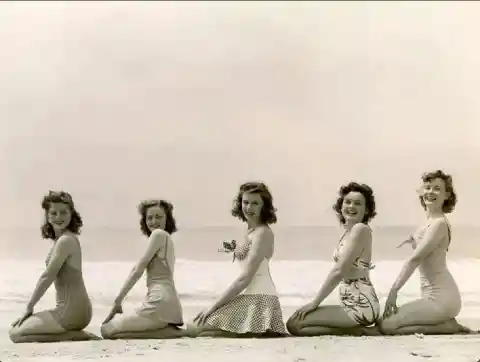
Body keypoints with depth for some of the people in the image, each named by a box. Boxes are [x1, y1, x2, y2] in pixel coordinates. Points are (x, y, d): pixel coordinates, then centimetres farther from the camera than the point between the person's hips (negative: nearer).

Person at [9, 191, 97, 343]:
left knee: (16, 333, -6)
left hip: (70, 311, -10)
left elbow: (47, 277, -15)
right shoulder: (62, 239, 15)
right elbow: (49, 277, 17)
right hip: (75, 309, 10)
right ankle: (75, 334, 8)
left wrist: (29, 307, -8)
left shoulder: (65, 241, -15)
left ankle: (73, 335, -9)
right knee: (19, 325, 22)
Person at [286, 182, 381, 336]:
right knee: (294, 320, 17)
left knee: (294, 324, -10)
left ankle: (357, 331, -8)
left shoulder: (360, 229, -11)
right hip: (352, 304, 10)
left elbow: (339, 271, -15)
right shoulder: (349, 232, 17)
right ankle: (357, 329, 8)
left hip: (360, 305, -10)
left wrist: (314, 302, -11)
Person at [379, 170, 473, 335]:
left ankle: (447, 326, -7)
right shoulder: (430, 221, 13)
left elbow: (414, 259, -19)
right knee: (385, 318, 16)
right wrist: (414, 241, 11)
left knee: (386, 325, -15)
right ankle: (445, 322, 10)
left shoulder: (439, 224, -16)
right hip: (436, 296, 10)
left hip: (440, 299, -10)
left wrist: (394, 290, -19)